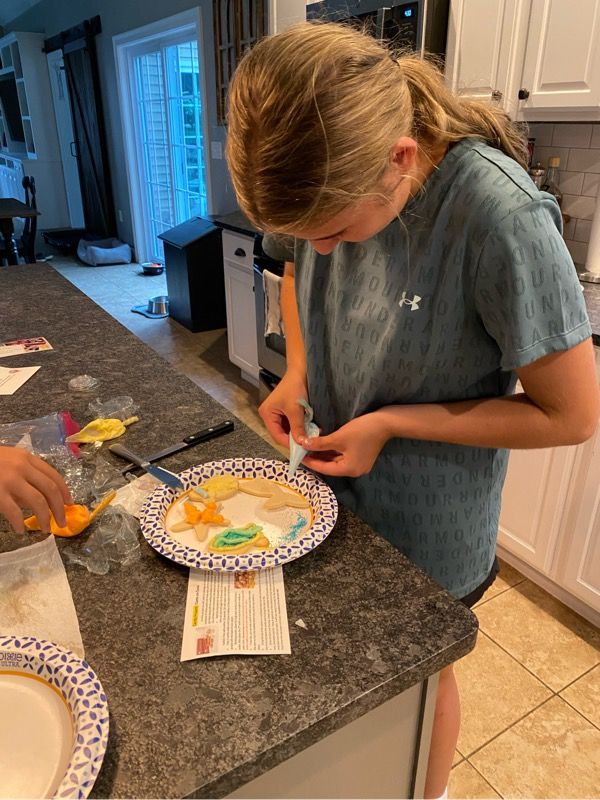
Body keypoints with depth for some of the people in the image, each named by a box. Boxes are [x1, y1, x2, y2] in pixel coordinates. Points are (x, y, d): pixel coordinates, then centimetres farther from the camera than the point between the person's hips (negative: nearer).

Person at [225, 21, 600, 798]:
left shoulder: (502, 220, -31)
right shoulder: (326, 182, -14)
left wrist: (391, 424, -24)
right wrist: (297, 371, -9)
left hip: (429, 521, -5)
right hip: (333, 480, 5)